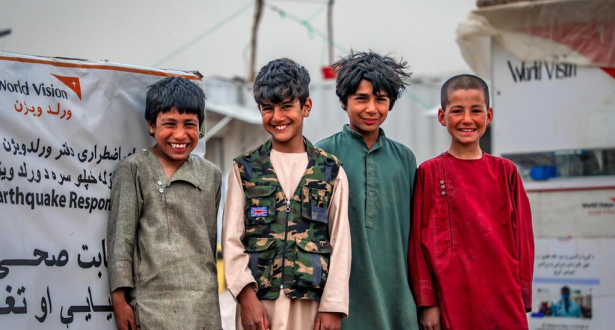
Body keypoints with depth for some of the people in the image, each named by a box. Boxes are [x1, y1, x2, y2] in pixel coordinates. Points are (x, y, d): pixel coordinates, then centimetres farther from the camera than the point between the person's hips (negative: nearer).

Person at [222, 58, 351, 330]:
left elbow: (340, 243, 5)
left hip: (312, 306, 0)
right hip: (258, 303, 0)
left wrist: (333, 308, -3)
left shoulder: (331, 172, 9)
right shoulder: (245, 169, 9)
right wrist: (247, 297, -9)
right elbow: (232, 240, 4)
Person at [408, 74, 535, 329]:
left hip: (504, 305, 2)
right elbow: (418, 241, 0)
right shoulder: (429, 173, 2)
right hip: (451, 305, -2)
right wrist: (426, 303, -5)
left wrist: (522, 301, 3)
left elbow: (523, 238, 8)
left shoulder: (505, 171, 8)